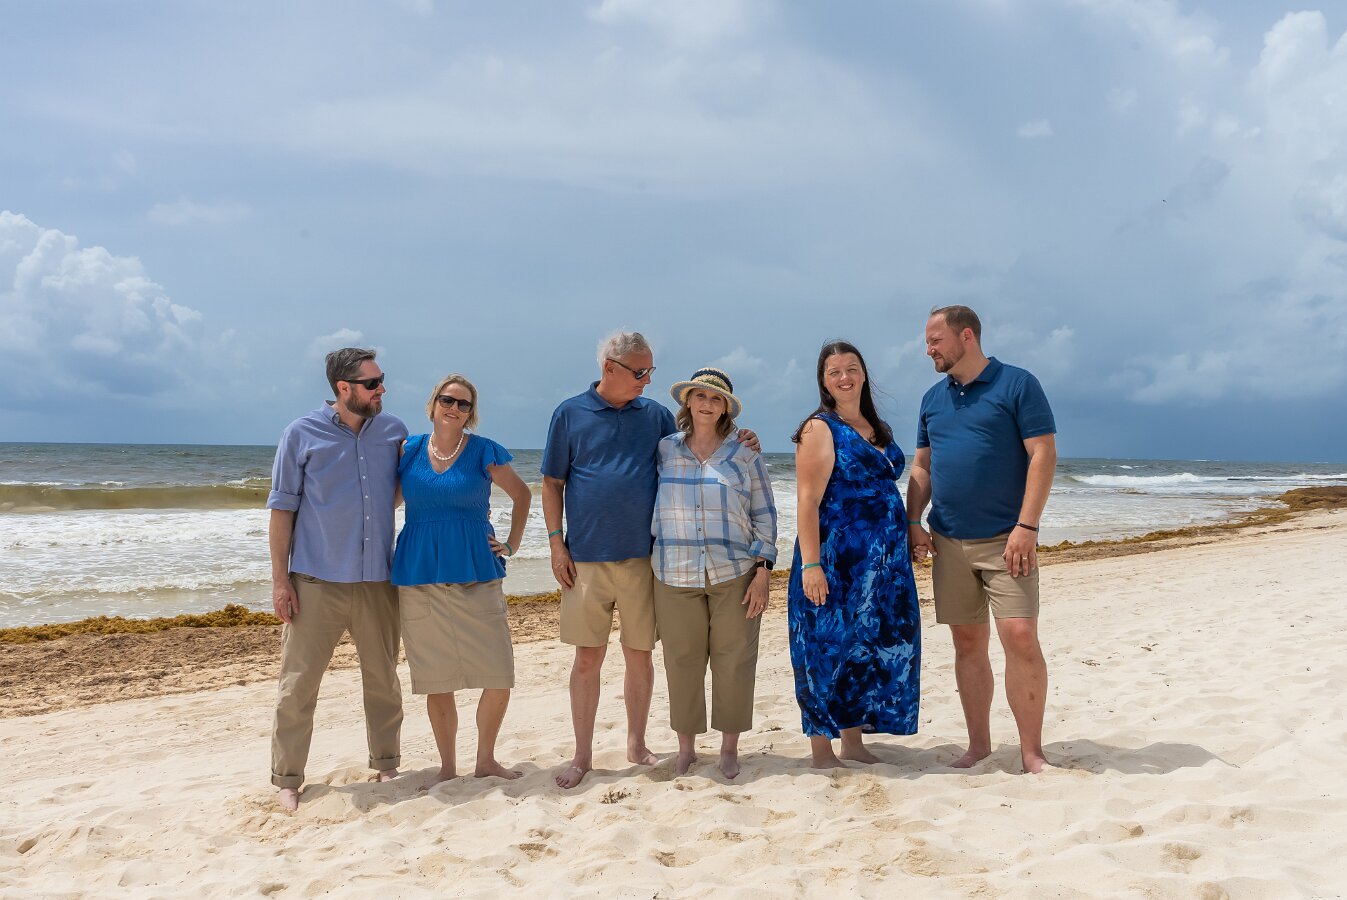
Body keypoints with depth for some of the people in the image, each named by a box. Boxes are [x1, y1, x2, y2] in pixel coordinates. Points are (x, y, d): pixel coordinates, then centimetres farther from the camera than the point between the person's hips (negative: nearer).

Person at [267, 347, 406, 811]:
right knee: (299, 684, 1)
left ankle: (386, 764, 28)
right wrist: (280, 578, -5)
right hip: (316, 580, -3)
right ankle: (287, 779, 15)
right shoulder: (303, 433, -3)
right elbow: (282, 508, -2)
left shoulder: (394, 431, 6)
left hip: (377, 579, 3)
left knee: (383, 679, 12)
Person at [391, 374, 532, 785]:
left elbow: (522, 495, 14)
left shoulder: (484, 452, 2)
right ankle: (447, 767, 22)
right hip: (419, 576, 1)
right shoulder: (408, 450, 6)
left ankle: (485, 760, 18)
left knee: (499, 677, -3)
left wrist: (511, 545, 9)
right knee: (437, 682, 5)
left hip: (475, 573, -1)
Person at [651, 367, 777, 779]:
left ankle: (730, 747, 18)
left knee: (734, 662, 3)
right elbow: (645, 507, 14)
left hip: (734, 575, -1)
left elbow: (764, 515, 4)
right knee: (682, 662, 4)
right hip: (675, 576, 1)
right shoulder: (664, 450, 6)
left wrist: (762, 570, -3)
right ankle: (686, 747, 19)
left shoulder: (744, 453, 4)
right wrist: (645, 564, 10)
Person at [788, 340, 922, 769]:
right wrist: (810, 564, -20)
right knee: (829, 645, -1)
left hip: (884, 560, 7)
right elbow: (808, 501, -13)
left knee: (873, 646, 11)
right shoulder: (820, 428, -7)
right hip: (836, 556, -7)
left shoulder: (879, 429, 15)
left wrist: (910, 537, 15)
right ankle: (822, 749, 10)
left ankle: (853, 741, 23)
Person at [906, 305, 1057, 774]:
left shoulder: (1017, 384, -4)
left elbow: (1044, 454, -10)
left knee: (1021, 638, -10)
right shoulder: (933, 398, 13)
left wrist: (1026, 527, -17)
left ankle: (1032, 750, 2)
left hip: (1005, 540, -5)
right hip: (948, 541, 5)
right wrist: (913, 522, 4)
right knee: (968, 643, 9)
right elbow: (922, 466, 17)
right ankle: (978, 744, 19)